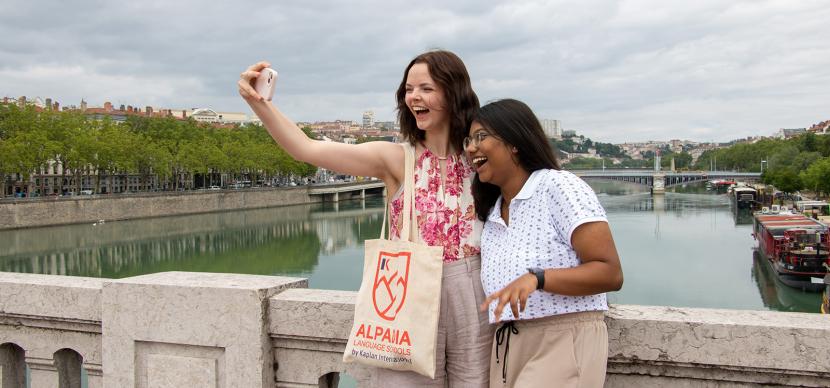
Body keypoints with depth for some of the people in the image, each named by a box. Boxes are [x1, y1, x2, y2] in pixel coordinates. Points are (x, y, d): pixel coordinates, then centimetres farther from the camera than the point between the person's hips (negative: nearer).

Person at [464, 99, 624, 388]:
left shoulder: (559, 186, -9)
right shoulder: (491, 215, 13)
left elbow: (610, 274, -16)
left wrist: (536, 278, -27)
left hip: (564, 342, -6)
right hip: (505, 348, 7)